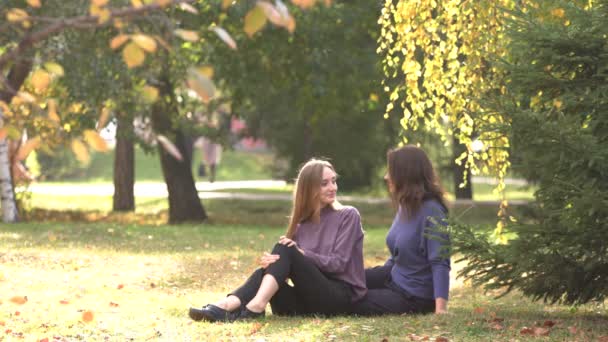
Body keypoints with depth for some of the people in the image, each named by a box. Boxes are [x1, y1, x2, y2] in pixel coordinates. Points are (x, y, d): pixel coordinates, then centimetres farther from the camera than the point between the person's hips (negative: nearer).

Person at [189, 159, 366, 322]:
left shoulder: (348, 216, 3)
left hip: (339, 296, -4)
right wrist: (273, 261, -18)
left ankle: (256, 306, -42)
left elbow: (338, 263, -8)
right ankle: (226, 306, -46)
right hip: (310, 299, 4)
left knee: (285, 249, -24)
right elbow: (289, 266, 5)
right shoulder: (302, 223, 16)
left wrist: (302, 254, -20)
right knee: (264, 272, -23)